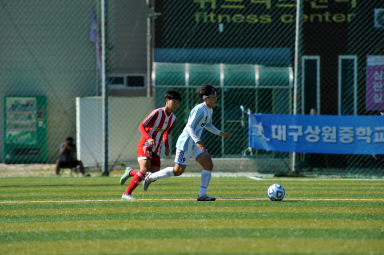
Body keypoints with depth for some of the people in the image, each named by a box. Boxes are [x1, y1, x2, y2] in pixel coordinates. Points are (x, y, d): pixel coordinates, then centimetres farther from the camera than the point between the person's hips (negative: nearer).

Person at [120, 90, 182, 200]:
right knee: (145, 170, -24)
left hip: (156, 150, 7)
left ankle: (130, 172, 22)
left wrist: (167, 147, 8)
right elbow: (141, 126, -16)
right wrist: (148, 138, -33)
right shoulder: (157, 113, -13)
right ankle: (127, 193, -15)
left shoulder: (173, 118, 9)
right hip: (145, 146, -7)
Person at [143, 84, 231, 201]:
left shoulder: (209, 110, 12)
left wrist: (221, 133, 20)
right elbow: (189, 126, -25)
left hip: (195, 143, 10)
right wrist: (198, 141, -34)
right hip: (186, 142, -9)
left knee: (209, 165, -3)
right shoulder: (200, 110, -19)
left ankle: (202, 195, -1)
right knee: (178, 171, -6)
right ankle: (151, 177, 12)